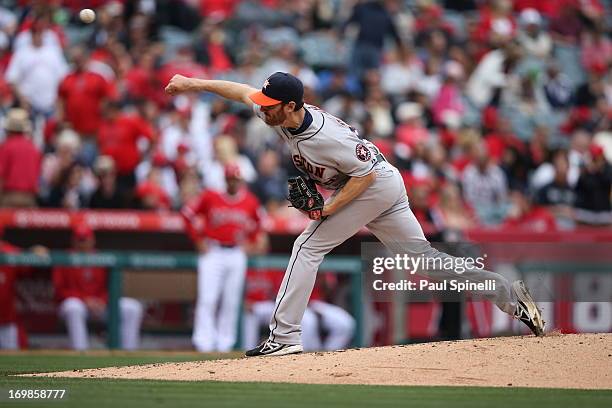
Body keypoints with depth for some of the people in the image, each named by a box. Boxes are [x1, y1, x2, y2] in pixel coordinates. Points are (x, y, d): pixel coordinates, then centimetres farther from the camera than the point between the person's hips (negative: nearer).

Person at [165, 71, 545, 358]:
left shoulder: (325, 137, -31)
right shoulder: (280, 113, -8)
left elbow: (366, 173, -24)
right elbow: (243, 91, 8)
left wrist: (328, 210, -23)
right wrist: (195, 84, 6)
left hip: (375, 186, -9)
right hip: (388, 188, 9)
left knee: (308, 246, -10)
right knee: (422, 256, 11)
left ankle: (284, 337, -12)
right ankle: (510, 294, 12)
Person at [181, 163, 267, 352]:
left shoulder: (250, 202, 5)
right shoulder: (210, 197, -3)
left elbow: (258, 223, 22)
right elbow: (188, 213, 3)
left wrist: (251, 243, 10)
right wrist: (198, 239, 0)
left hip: (237, 256, 3)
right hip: (213, 252, -3)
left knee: (231, 302, 4)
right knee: (207, 299, -10)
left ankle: (224, 343, 12)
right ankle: (204, 342, -12)